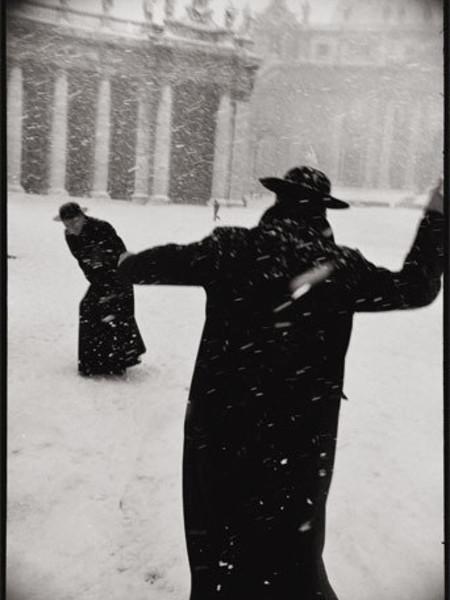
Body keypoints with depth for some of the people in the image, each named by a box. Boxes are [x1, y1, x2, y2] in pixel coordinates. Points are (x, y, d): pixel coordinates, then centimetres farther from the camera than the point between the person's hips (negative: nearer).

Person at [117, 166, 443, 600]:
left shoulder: (233, 248, -8)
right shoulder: (342, 266, -5)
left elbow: (169, 261, 4)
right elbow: (415, 287, 6)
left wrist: (129, 264, 26)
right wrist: (434, 220, 17)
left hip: (222, 421, 0)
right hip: (301, 430, 1)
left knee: (219, 539, 18)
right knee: (294, 545, 18)